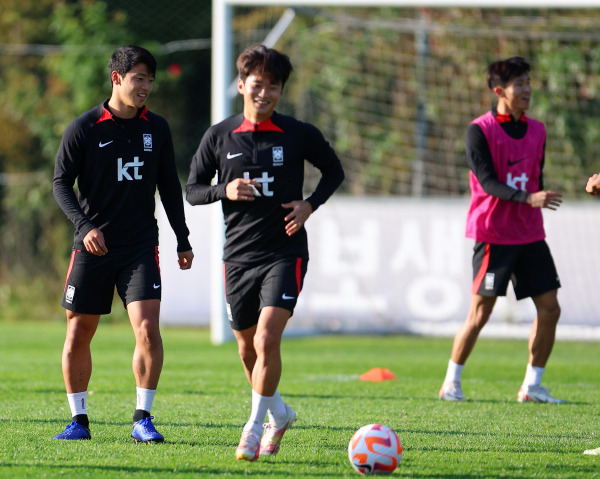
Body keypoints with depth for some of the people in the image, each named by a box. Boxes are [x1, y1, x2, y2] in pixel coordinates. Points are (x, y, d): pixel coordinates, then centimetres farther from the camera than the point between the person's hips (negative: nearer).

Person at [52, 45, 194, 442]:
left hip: (141, 245, 1)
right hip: (93, 246, -1)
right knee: (78, 333, 1)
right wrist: (85, 226, -18)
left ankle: (143, 420, -5)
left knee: (147, 327, -14)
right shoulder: (84, 128, -3)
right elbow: (62, 184, -3)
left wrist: (183, 240, 15)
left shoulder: (157, 129, 7)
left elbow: (169, 186, 16)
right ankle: (79, 421, 14)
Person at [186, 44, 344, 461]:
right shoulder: (220, 136, 2)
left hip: (286, 252, -3)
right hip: (239, 255, 3)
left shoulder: (299, 135, -1)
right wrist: (225, 191, -12)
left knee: (267, 338, -19)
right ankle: (279, 414, 35)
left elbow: (334, 171, 13)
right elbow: (193, 190, 7)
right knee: (248, 348, 11)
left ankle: (256, 426, -5)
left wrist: (310, 205, -3)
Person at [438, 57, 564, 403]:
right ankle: (452, 382, 10)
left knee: (550, 307, -2)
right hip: (493, 236, -6)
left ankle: (532, 386, 8)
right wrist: (528, 198, -31)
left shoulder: (537, 131, 11)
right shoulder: (480, 130, -8)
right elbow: (488, 182, -17)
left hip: (530, 235, 6)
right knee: (480, 313, -5)